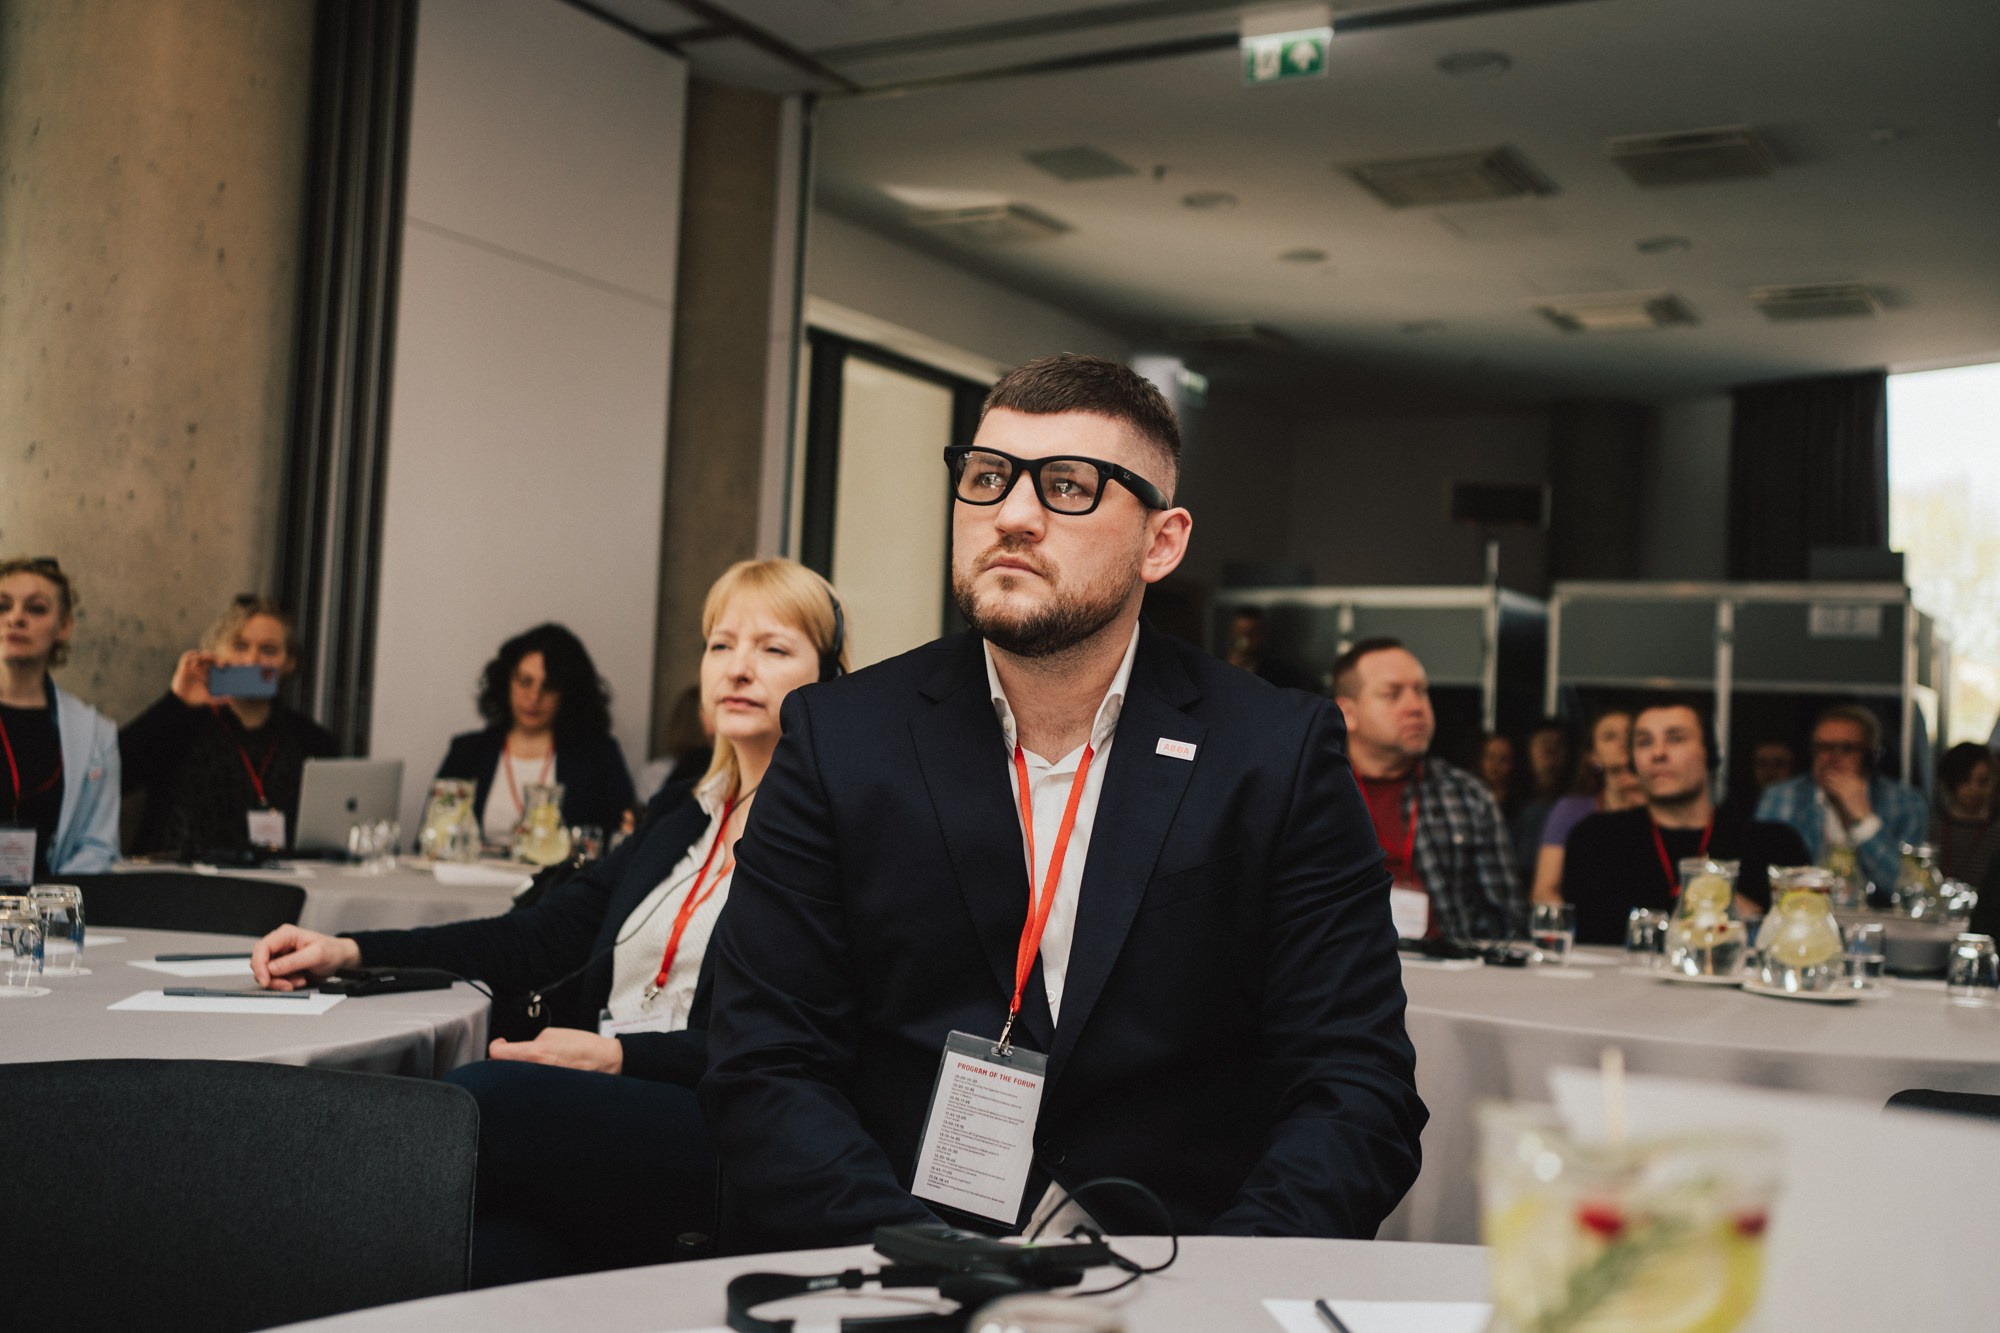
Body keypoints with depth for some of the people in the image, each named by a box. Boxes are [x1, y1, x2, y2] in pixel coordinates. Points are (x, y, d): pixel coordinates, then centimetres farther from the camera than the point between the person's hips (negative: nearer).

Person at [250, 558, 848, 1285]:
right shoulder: (681, 825, 25)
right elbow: (535, 938, 20)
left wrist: (620, 1056, -18)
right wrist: (350, 951, 11)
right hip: (602, 1110, 5)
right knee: (489, 1246, -31)